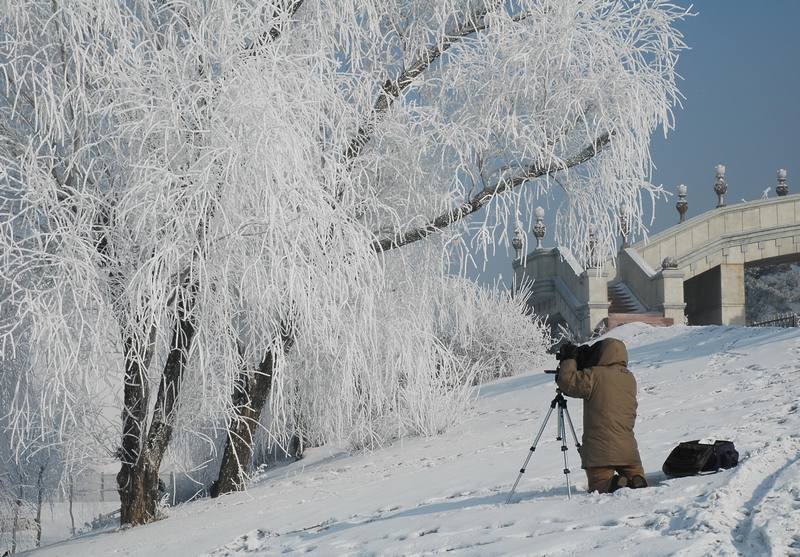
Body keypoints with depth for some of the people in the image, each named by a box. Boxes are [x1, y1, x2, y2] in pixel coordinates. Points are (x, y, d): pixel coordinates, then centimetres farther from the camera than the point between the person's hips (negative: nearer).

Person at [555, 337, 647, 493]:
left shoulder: (595, 375, -9)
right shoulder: (630, 379, 11)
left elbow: (568, 382, -10)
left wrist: (569, 359, 4)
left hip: (600, 452, -4)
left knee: (599, 487, 5)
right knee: (636, 478, 14)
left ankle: (611, 486, -25)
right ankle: (637, 483, -19)